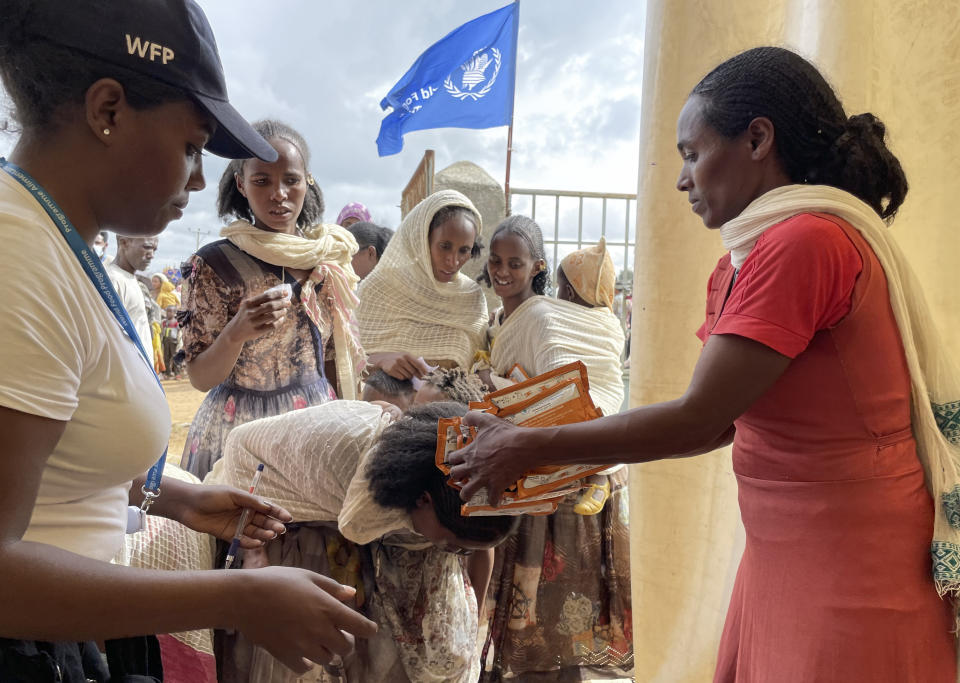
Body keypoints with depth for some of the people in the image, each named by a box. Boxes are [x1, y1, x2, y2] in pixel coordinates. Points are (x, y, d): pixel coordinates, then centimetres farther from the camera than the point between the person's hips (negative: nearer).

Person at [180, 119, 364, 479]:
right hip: (242, 431, -3)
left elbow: (335, 358, 10)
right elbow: (200, 378, -9)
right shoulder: (213, 264, -9)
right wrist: (236, 332, -27)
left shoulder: (328, 256, 3)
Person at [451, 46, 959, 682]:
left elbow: (698, 418, -20)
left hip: (849, 574, -8)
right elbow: (725, 416, 9)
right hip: (785, 557, 8)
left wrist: (530, 447, -11)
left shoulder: (803, 242, -20)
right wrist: (588, 456, 5)